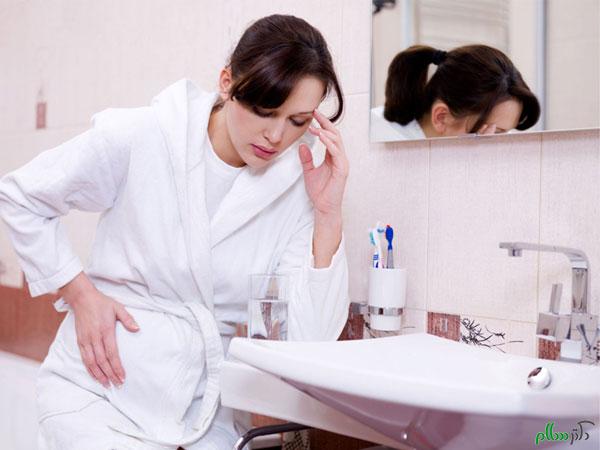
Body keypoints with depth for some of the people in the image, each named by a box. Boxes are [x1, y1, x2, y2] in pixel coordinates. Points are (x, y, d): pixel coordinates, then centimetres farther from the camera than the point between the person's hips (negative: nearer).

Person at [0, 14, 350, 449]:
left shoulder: (297, 185, -7)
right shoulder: (144, 139, -12)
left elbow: (310, 338, -12)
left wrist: (329, 216, -19)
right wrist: (81, 294, -8)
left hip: (206, 403, 2)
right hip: (103, 386, -2)